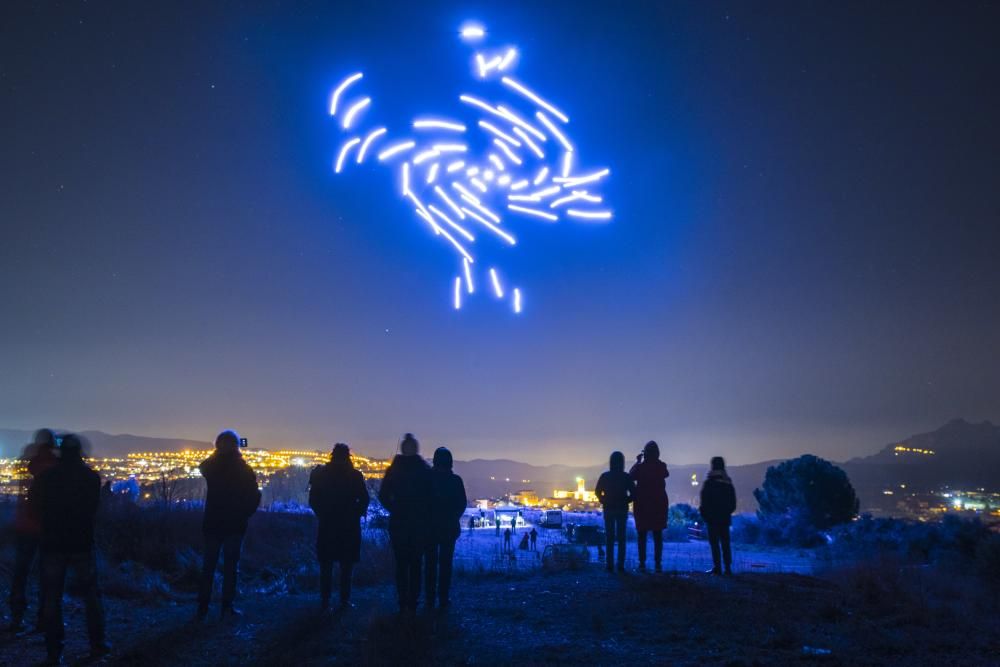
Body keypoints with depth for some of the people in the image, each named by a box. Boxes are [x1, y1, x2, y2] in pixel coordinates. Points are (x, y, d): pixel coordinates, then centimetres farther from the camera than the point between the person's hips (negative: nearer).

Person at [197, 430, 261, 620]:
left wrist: (218, 453, 15)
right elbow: (254, 496, -6)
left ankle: (203, 606, 10)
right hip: (235, 524, -2)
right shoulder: (243, 469, -7)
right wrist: (245, 514, 8)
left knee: (208, 564, 10)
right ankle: (227, 606, 4)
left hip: (213, 522, 2)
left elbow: (203, 467, 23)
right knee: (230, 565, 4)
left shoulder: (211, 466, -2)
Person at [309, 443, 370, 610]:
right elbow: (365, 499, -5)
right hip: (349, 526, -1)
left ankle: (325, 600, 9)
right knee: (346, 566, 6)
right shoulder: (355, 476, -6)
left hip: (327, 526, 2)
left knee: (326, 566, 9)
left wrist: (322, 514, 13)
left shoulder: (321, 474, -1)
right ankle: (344, 600, 6)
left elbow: (313, 500, 1)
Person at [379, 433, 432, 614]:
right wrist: (423, 513, 8)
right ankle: (412, 604, 6)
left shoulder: (393, 469, -2)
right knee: (415, 563, 7)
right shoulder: (425, 470, -5)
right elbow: (432, 496, -6)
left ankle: (403, 603, 8)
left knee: (401, 564, 9)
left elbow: (383, 495, -2)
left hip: (398, 522, 1)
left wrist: (395, 509, 11)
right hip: (419, 523, 0)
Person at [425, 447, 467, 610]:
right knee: (446, 562, 6)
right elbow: (462, 503, -2)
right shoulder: (455, 480, -7)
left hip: (430, 525, 0)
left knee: (431, 562, 9)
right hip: (449, 527, 0)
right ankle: (443, 599, 5)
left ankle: (430, 598, 9)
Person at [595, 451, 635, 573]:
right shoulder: (626, 477, -6)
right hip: (622, 509, 0)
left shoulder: (605, 476, -4)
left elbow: (597, 492, -2)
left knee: (609, 537, 6)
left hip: (608, 509, 0)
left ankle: (610, 565, 2)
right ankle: (621, 565, 1)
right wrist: (625, 501, 8)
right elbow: (633, 493, -6)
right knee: (621, 538, 5)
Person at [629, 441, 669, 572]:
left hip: (642, 504, -1)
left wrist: (638, 461, 11)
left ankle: (642, 563, 0)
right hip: (659, 504, 1)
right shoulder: (661, 466, -4)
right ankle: (658, 564, 1)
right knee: (658, 535, 6)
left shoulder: (640, 467, -10)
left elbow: (630, 476, 7)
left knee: (642, 535, 5)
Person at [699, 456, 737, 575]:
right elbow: (733, 502, 10)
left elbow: (705, 501, -9)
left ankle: (717, 567, -5)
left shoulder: (709, 482, -10)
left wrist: (703, 513, 4)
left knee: (714, 542, -1)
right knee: (725, 543, 9)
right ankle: (728, 568, 7)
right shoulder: (728, 482, 6)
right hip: (725, 517, 5)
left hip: (712, 517, -5)